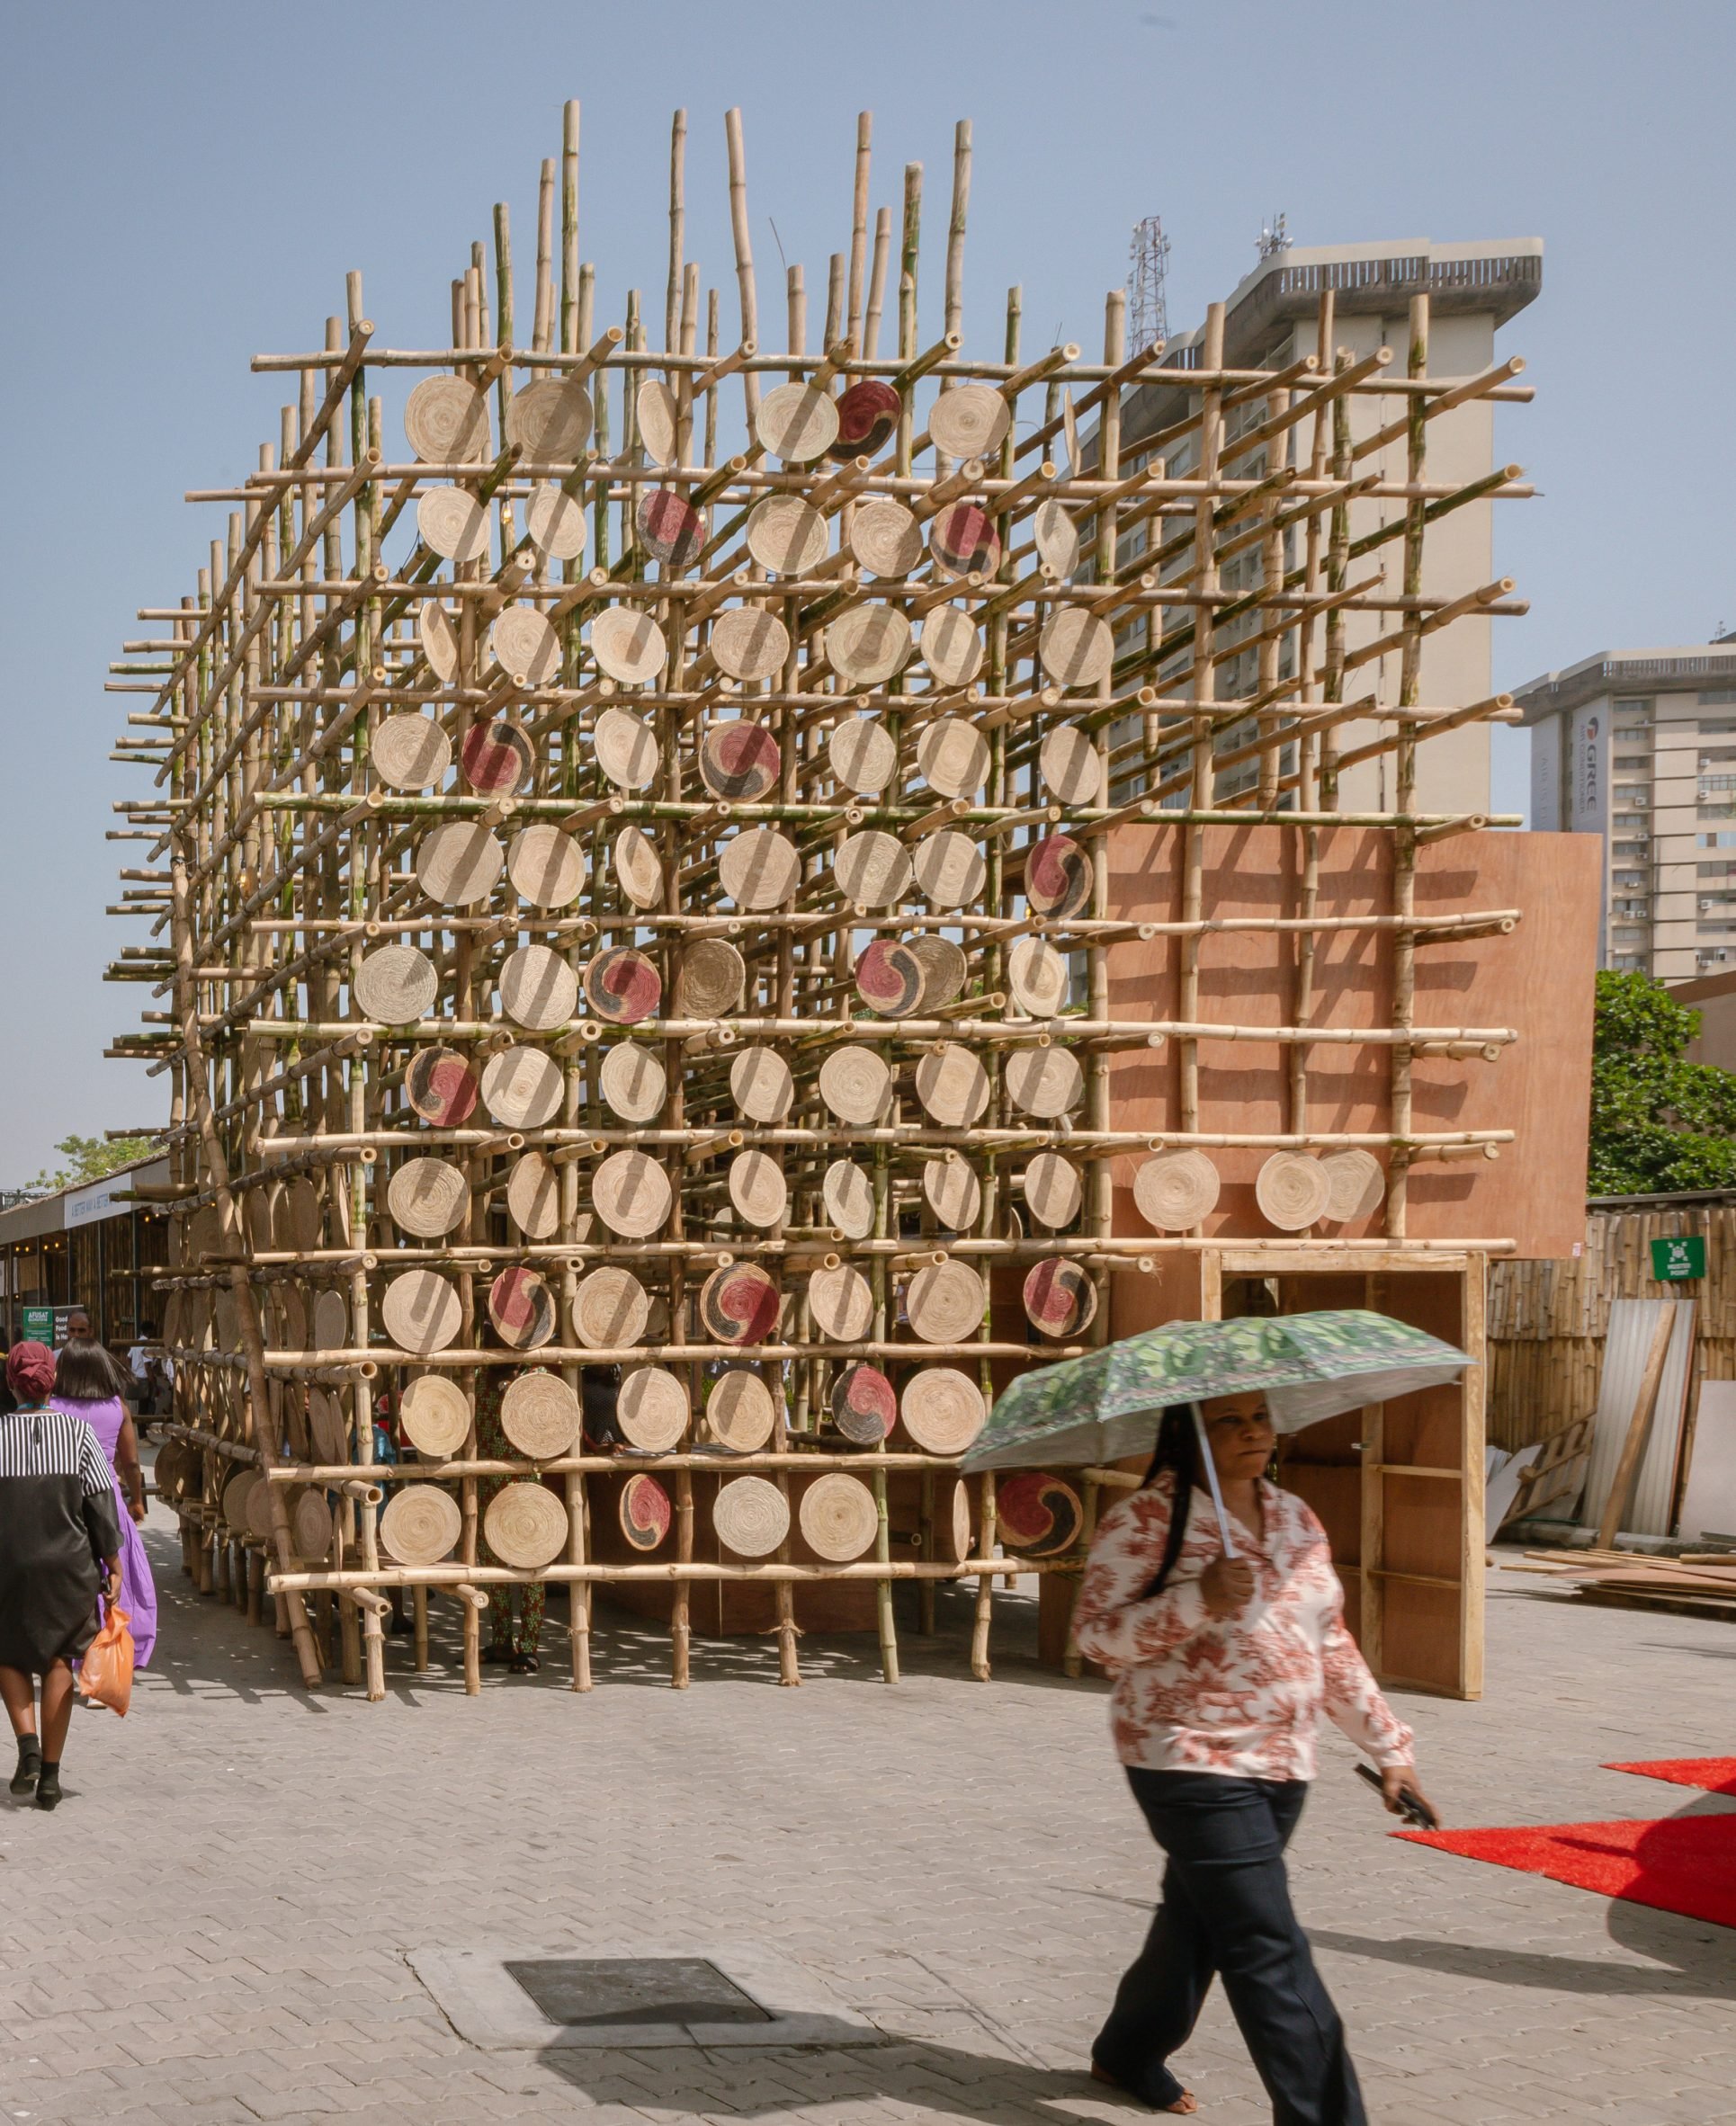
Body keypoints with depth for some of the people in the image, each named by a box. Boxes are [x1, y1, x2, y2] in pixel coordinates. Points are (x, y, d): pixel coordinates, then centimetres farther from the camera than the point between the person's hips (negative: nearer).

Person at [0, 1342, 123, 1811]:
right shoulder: (78, 1432, -5)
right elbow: (101, 1504, -3)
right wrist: (112, 1565, 4)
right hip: (68, 1563, 1)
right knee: (58, 1659, 9)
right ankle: (50, 1774, 8)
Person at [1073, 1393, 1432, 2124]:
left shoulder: (1295, 1518, 11)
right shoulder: (1144, 1520, -10)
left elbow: (1331, 1644, 17)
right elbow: (1098, 1634, -14)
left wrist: (1387, 1742, 15)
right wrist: (1200, 1599, -26)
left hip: (1280, 1763, 7)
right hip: (1193, 1763, -7)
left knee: (1200, 1920, 18)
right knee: (1269, 1950, -10)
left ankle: (1129, 2052, 39)